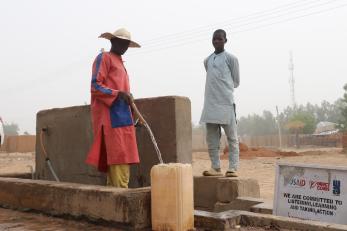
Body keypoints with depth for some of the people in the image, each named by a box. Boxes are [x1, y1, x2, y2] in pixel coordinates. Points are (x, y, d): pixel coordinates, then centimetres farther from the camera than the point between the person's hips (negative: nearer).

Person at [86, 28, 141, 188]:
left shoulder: (120, 62, 27)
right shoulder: (104, 57, 2)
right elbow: (95, 87, -9)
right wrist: (118, 94, -18)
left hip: (122, 115, 9)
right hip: (111, 115, -9)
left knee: (122, 159, 6)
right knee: (119, 158, -15)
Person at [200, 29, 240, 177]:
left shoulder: (231, 58, 3)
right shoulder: (207, 60, 19)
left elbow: (236, 82, 8)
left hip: (226, 102, -5)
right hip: (210, 103, 5)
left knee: (231, 137, -3)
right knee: (211, 138, 4)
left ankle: (233, 168, -3)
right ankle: (215, 167, 9)